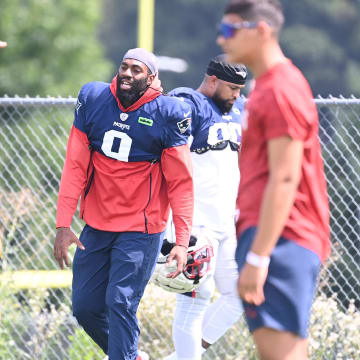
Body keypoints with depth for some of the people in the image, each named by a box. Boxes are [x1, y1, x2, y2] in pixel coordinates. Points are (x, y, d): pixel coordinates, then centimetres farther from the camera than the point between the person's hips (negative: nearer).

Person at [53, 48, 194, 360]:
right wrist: (63, 224, -7)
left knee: (120, 306, -14)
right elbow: (75, 167, 0)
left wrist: (182, 241, -17)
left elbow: (181, 183, -9)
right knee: (85, 307, 8)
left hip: (141, 231, -5)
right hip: (96, 226, 5)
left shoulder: (166, 114, -9)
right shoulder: (93, 100, 0)